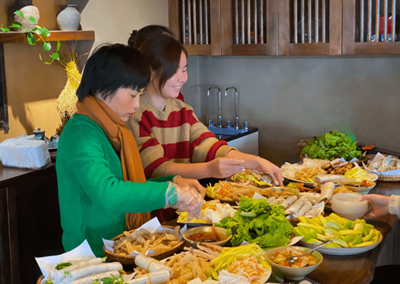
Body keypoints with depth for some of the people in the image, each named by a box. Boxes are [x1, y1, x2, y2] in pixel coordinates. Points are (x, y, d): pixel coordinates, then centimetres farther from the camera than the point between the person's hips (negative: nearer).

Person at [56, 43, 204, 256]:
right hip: (93, 254, -8)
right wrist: (172, 192, -26)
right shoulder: (81, 134, -17)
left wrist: (175, 182, 6)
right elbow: (106, 194, -31)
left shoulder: (113, 131, 13)